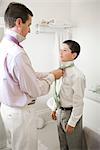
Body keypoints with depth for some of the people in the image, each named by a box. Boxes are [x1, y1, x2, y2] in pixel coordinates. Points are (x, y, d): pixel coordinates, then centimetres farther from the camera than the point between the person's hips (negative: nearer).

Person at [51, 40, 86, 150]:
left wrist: (72, 123, -17)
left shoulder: (77, 75, -25)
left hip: (71, 113, -7)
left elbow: (78, 102, -22)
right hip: (60, 112, 7)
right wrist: (55, 108, 15)